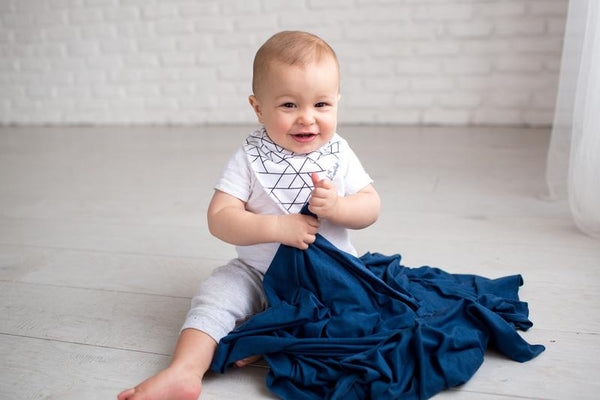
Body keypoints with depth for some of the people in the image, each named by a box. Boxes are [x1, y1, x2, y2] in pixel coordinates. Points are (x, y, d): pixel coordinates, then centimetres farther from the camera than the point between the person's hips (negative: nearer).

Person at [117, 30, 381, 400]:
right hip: (259, 272, -1)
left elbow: (371, 207, -3)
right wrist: (276, 228, -31)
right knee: (215, 295, -17)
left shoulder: (339, 156, -5)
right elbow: (220, 219, -18)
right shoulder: (249, 161, -12)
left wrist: (338, 206, -26)